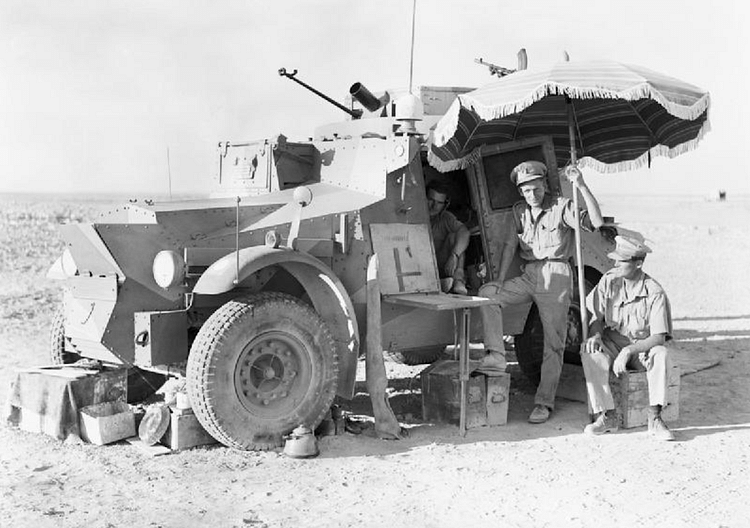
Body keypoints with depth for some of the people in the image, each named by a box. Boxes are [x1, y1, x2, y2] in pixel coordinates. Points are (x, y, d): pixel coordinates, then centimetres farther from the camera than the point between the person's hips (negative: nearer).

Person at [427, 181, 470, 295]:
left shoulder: (445, 218, 5)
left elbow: (464, 232, -15)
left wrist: (454, 256, -34)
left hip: (441, 268, 2)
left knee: (454, 236, -15)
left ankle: (458, 280, -29)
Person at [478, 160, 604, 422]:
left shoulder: (562, 207, -5)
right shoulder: (519, 211, 11)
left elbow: (596, 221, -18)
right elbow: (511, 245, 8)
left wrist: (581, 186, -28)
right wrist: (499, 280, -2)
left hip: (556, 275, -5)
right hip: (528, 276, 5)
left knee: (554, 343, -4)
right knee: (486, 293, -17)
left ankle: (544, 402, 1)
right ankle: (496, 355, -16)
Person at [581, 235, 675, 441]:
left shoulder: (654, 292, -16)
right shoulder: (609, 281, -5)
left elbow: (658, 338, -20)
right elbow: (597, 317, 2)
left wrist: (629, 350, -33)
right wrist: (596, 335, -21)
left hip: (642, 348, -2)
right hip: (612, 343, 2)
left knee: (661, 354, -34)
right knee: (590, 355, -29)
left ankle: (654, 418, -26)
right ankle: (607, 416, -23)